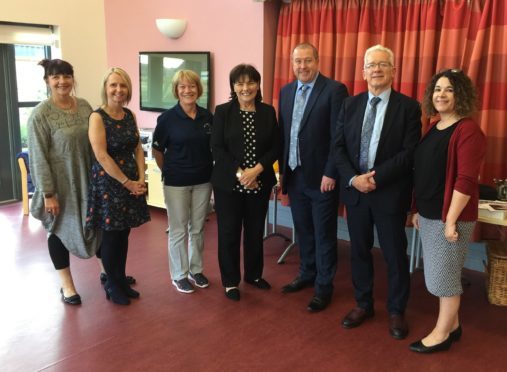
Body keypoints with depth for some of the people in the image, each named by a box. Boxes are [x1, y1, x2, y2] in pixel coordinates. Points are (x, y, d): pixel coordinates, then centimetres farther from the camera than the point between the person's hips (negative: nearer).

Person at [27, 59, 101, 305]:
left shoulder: (85, 106, 1)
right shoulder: (41, 114, -13)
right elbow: (38, 157, -14)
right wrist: (48, 194, -15)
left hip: (87, 180, 4)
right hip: (60, 184, -4)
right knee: (60, 230, 11)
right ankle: (67, 285, 26)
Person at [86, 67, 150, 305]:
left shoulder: (130, 115, 7)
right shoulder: (97, 117, -11)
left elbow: (138, 149, 7)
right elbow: (102, 156, -17)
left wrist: (140, 178, -5)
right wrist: (127, 182, -15)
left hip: (132, 181, 6)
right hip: (108, 182, -5)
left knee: (123, 234, 12)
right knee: (111, 235, 4)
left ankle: (121, 279, 26)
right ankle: (112, 285, 20)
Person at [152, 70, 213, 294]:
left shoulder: (208, 117, -1)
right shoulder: (168, 118, -10)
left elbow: (214, 147, 10)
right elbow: (157, 150, -2)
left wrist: (210, 170, 6)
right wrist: (169, 172, 3)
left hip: (203, 181, 3)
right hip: (176, 182, -3)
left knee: (197, 228, 14)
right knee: (179, 230, 7)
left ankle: (196, 270, 30)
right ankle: (179, 275, 21)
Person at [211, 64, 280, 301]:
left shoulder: (268, 112, 4)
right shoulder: (222, 111, -3)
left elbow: (275, 147, 0)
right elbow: (216, 148, -8)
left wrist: (257, 169, -15)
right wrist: (239, 173, -18)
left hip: (260, 183, 3)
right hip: (228, 183, -2)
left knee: (255, 231, 14)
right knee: (229, 232, 6)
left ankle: (254, 274, 33)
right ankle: (230, 281, 21)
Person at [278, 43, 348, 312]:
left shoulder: (334, 90, -10)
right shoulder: (286, 91, 9)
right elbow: (282, 133, 12)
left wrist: (331, 174, -17)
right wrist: (282, 169, 10)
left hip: (321, 176, -6)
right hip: (294, 175, 6)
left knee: (324, 234, 6)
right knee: (303, 231, 18)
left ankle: (324, 286, 19)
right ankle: (307, 274, 35)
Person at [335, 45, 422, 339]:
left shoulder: (408, 107, -5)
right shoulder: (350, 105, 6)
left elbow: (410, 153, -12)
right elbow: (339, 147, 3)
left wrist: (376, 178, -19)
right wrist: (353, 178, -12)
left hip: (390, 192, -3)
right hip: (355, 190, 4)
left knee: (395, 255, 8)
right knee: (359, 251, 14)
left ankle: (397, 312, 26)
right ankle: (363, 304, 32)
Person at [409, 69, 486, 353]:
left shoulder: (468, 130, -16)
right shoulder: (434, 128, 11)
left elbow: (466, 180, -20)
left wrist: (451, 220, -21)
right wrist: (418, 210, 15)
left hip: (450, 215, -8)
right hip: (430, 214, 8)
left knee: (444, 274, 3)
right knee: (440, 273, 16)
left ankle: (442, 334, 18)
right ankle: (452, 325, 31)